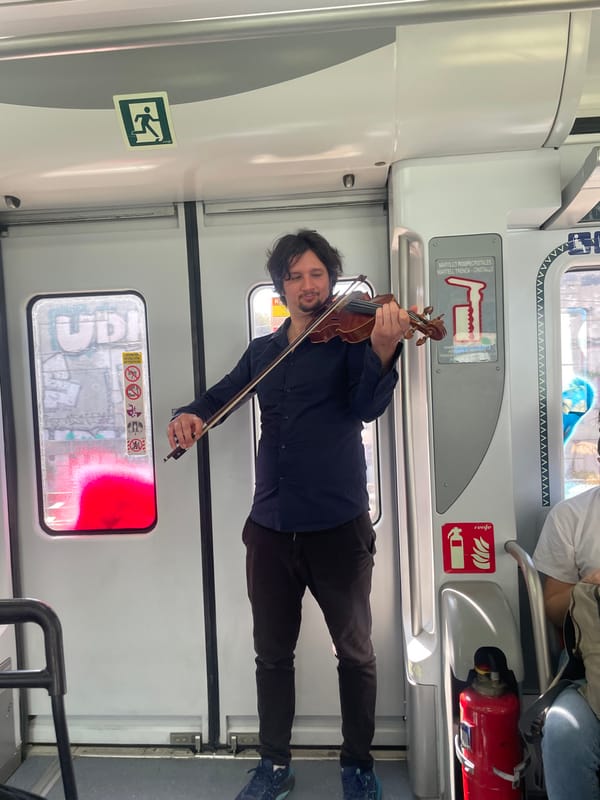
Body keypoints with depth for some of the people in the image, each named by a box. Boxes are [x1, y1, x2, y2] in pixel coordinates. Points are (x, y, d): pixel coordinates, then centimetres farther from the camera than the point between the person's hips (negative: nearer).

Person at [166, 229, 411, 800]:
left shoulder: (349, 339, -2)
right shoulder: (262, 351, 12)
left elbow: (368, 407, -17)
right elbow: (220, 395, 20)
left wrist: (384, 351, -37)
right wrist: (190, 414, -2)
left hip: (338, 525, -3)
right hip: (270, 526, 4)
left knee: (354, 652, 12)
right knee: (272, 652, 16)